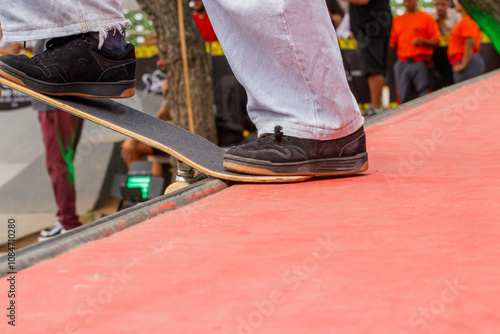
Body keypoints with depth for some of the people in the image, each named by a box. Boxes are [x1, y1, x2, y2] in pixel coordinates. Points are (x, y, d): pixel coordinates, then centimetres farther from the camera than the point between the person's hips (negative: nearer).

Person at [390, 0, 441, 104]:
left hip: (420, 64, -4)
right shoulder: (397, 20, 17)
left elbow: (436, 42, 0)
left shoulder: (427, 18, 5)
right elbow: (393, 43, 19)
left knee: (424, 97, -8)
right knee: (404, 97, 0)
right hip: (402, 63, 4)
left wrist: (422, 41, -15)